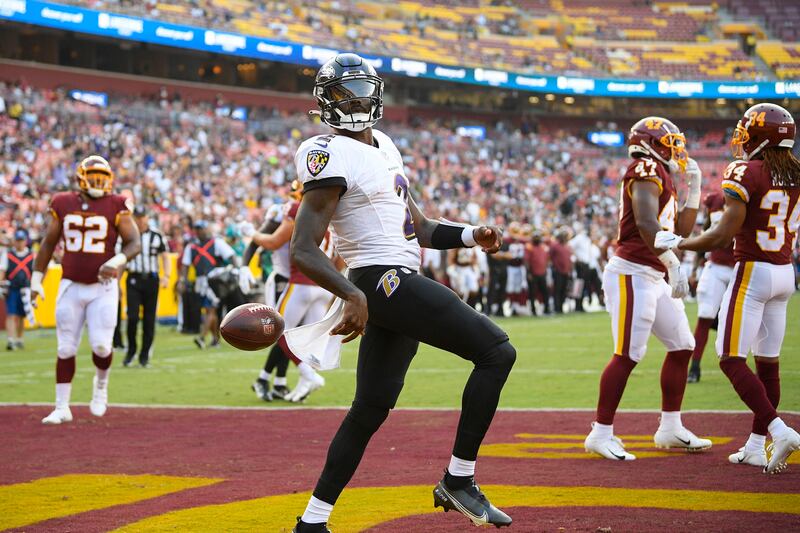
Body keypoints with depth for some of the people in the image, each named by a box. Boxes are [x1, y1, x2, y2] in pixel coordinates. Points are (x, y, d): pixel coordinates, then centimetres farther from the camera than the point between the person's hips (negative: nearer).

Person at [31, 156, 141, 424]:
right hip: (71, 286, 2)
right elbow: (48, 244, 11)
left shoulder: (116, 206, -3)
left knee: (101, 346, -9)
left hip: (103, 287, -2)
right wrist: (36, 280, 9)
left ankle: (101, 383, 24)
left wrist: (116, 261, -25)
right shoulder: (63, 205, 3)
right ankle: (62, 408, 11)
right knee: (65, 349, 2)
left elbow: (134, 243, -5)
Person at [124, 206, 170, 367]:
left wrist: (166, 276, -8)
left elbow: (165, 257, 7)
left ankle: (145, 354, 12)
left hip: (151, 280, 0)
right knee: (133, 317, -12)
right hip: (133, 280, 0)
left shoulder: (157, 236, 5)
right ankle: (131, 350, 6)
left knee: (149, 319, 2)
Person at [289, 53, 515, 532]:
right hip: (384, 280, -9)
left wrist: (471, 236, 5)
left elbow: (419, 230, 23)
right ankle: (458, 480, -6)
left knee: (371, 408, 11)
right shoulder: (332, 157, -11)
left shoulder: (383, 147, 18)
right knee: (497, 351, -11)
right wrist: (352, 294, -35)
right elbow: (304, 250, -19)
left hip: (398, 285, 9)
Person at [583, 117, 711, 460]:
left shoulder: (662, 178, 20)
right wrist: (674, 267, -28)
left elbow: (680, 232, 24)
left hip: (654, 278, 10)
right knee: (627, 355, -11)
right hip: (632, 274, -10)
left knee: (681, 347, 13)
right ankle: (601, 435, -8)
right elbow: (646, 224, -25)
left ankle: (670, 429, 21)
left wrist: (694, 188, 19)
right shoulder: (647, 170, -10)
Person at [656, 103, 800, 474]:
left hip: (753, 272, -7)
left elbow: (723, 235, -18)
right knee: (768, 362, 12)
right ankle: (756, 447, 18)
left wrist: (678, 243, -7)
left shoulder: (746, 173, -15)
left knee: (732, 360, -4)